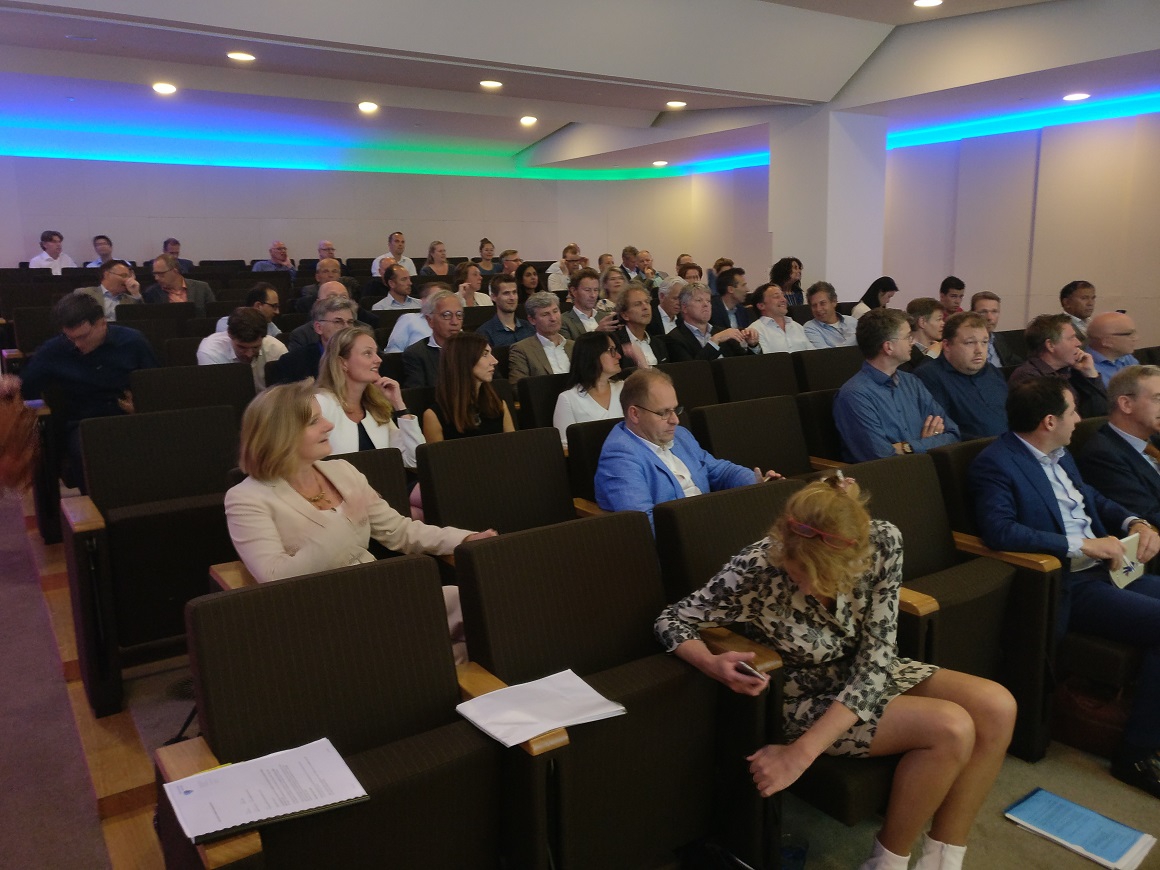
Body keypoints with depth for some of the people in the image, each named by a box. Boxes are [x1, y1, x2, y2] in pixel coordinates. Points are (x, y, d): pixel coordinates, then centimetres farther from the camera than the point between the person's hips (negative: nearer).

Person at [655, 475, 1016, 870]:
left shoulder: (883, 541, -24)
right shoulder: (757, 569, -31)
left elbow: (876, 659, -23)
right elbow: (671, 620, -17)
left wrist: (803, 753, -31)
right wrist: (713, 665, -40)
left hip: (867, 675, 5)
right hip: (806, 696, -5)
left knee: (997, 708, -14)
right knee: (952, 729, -23)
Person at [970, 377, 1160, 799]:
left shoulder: (1059, 455, 15)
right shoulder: (995, 464, -14)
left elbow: (1093, 498, 27)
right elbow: (1000, 531, -26)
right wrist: (1083, 546, -23)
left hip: (1105, 568, 9)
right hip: (1065, 586, -9)